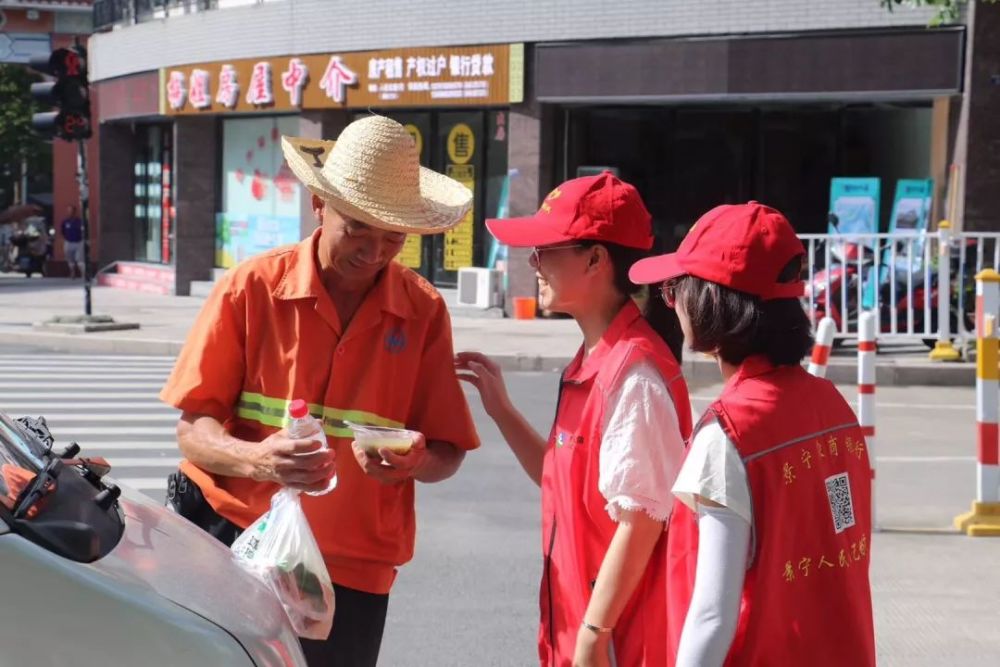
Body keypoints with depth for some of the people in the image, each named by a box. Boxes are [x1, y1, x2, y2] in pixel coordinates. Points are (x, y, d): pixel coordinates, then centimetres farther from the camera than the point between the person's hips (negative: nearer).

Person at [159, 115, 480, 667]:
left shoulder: (423, 311, 2)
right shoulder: (251, 289, -3)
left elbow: (448, 451, 4)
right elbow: (193, 430, -3)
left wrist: (414, 463, -19)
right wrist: (256, 459, -23)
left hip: (353, 571, 2)